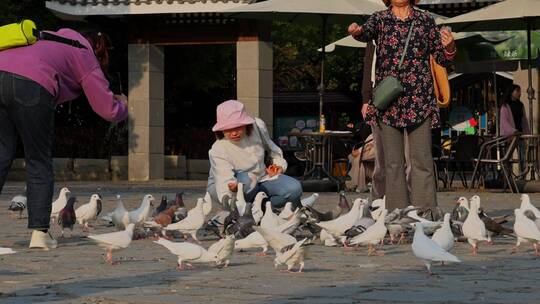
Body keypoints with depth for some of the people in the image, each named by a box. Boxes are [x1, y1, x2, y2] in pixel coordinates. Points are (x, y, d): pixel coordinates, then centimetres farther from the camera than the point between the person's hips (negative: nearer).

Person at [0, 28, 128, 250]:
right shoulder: (86, 58, 18)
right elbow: (109, 111, 15)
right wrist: (122, 106, 39)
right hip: (31, 87, -5)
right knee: (39, 163, 10)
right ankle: (39, 231, 5)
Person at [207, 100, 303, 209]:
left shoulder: (258, 126, -14)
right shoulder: (217, 150, -28)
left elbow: (271, 147, 10)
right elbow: (224, 179, -42)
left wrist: (279, 164, -4)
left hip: (261, 178, 5)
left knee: (294, 188, -19)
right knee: (246, 179, -41)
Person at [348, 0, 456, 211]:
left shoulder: (425, 20, 10)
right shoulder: (379, 19, 8)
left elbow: (442, 59, 12)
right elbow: (367, 33, -15)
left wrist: (449, 47, -11)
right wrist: (357, 32, -39)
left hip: (419, 100, 0)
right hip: (388, 99, 0)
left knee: (422, 161, -4)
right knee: (393, 163, 1)